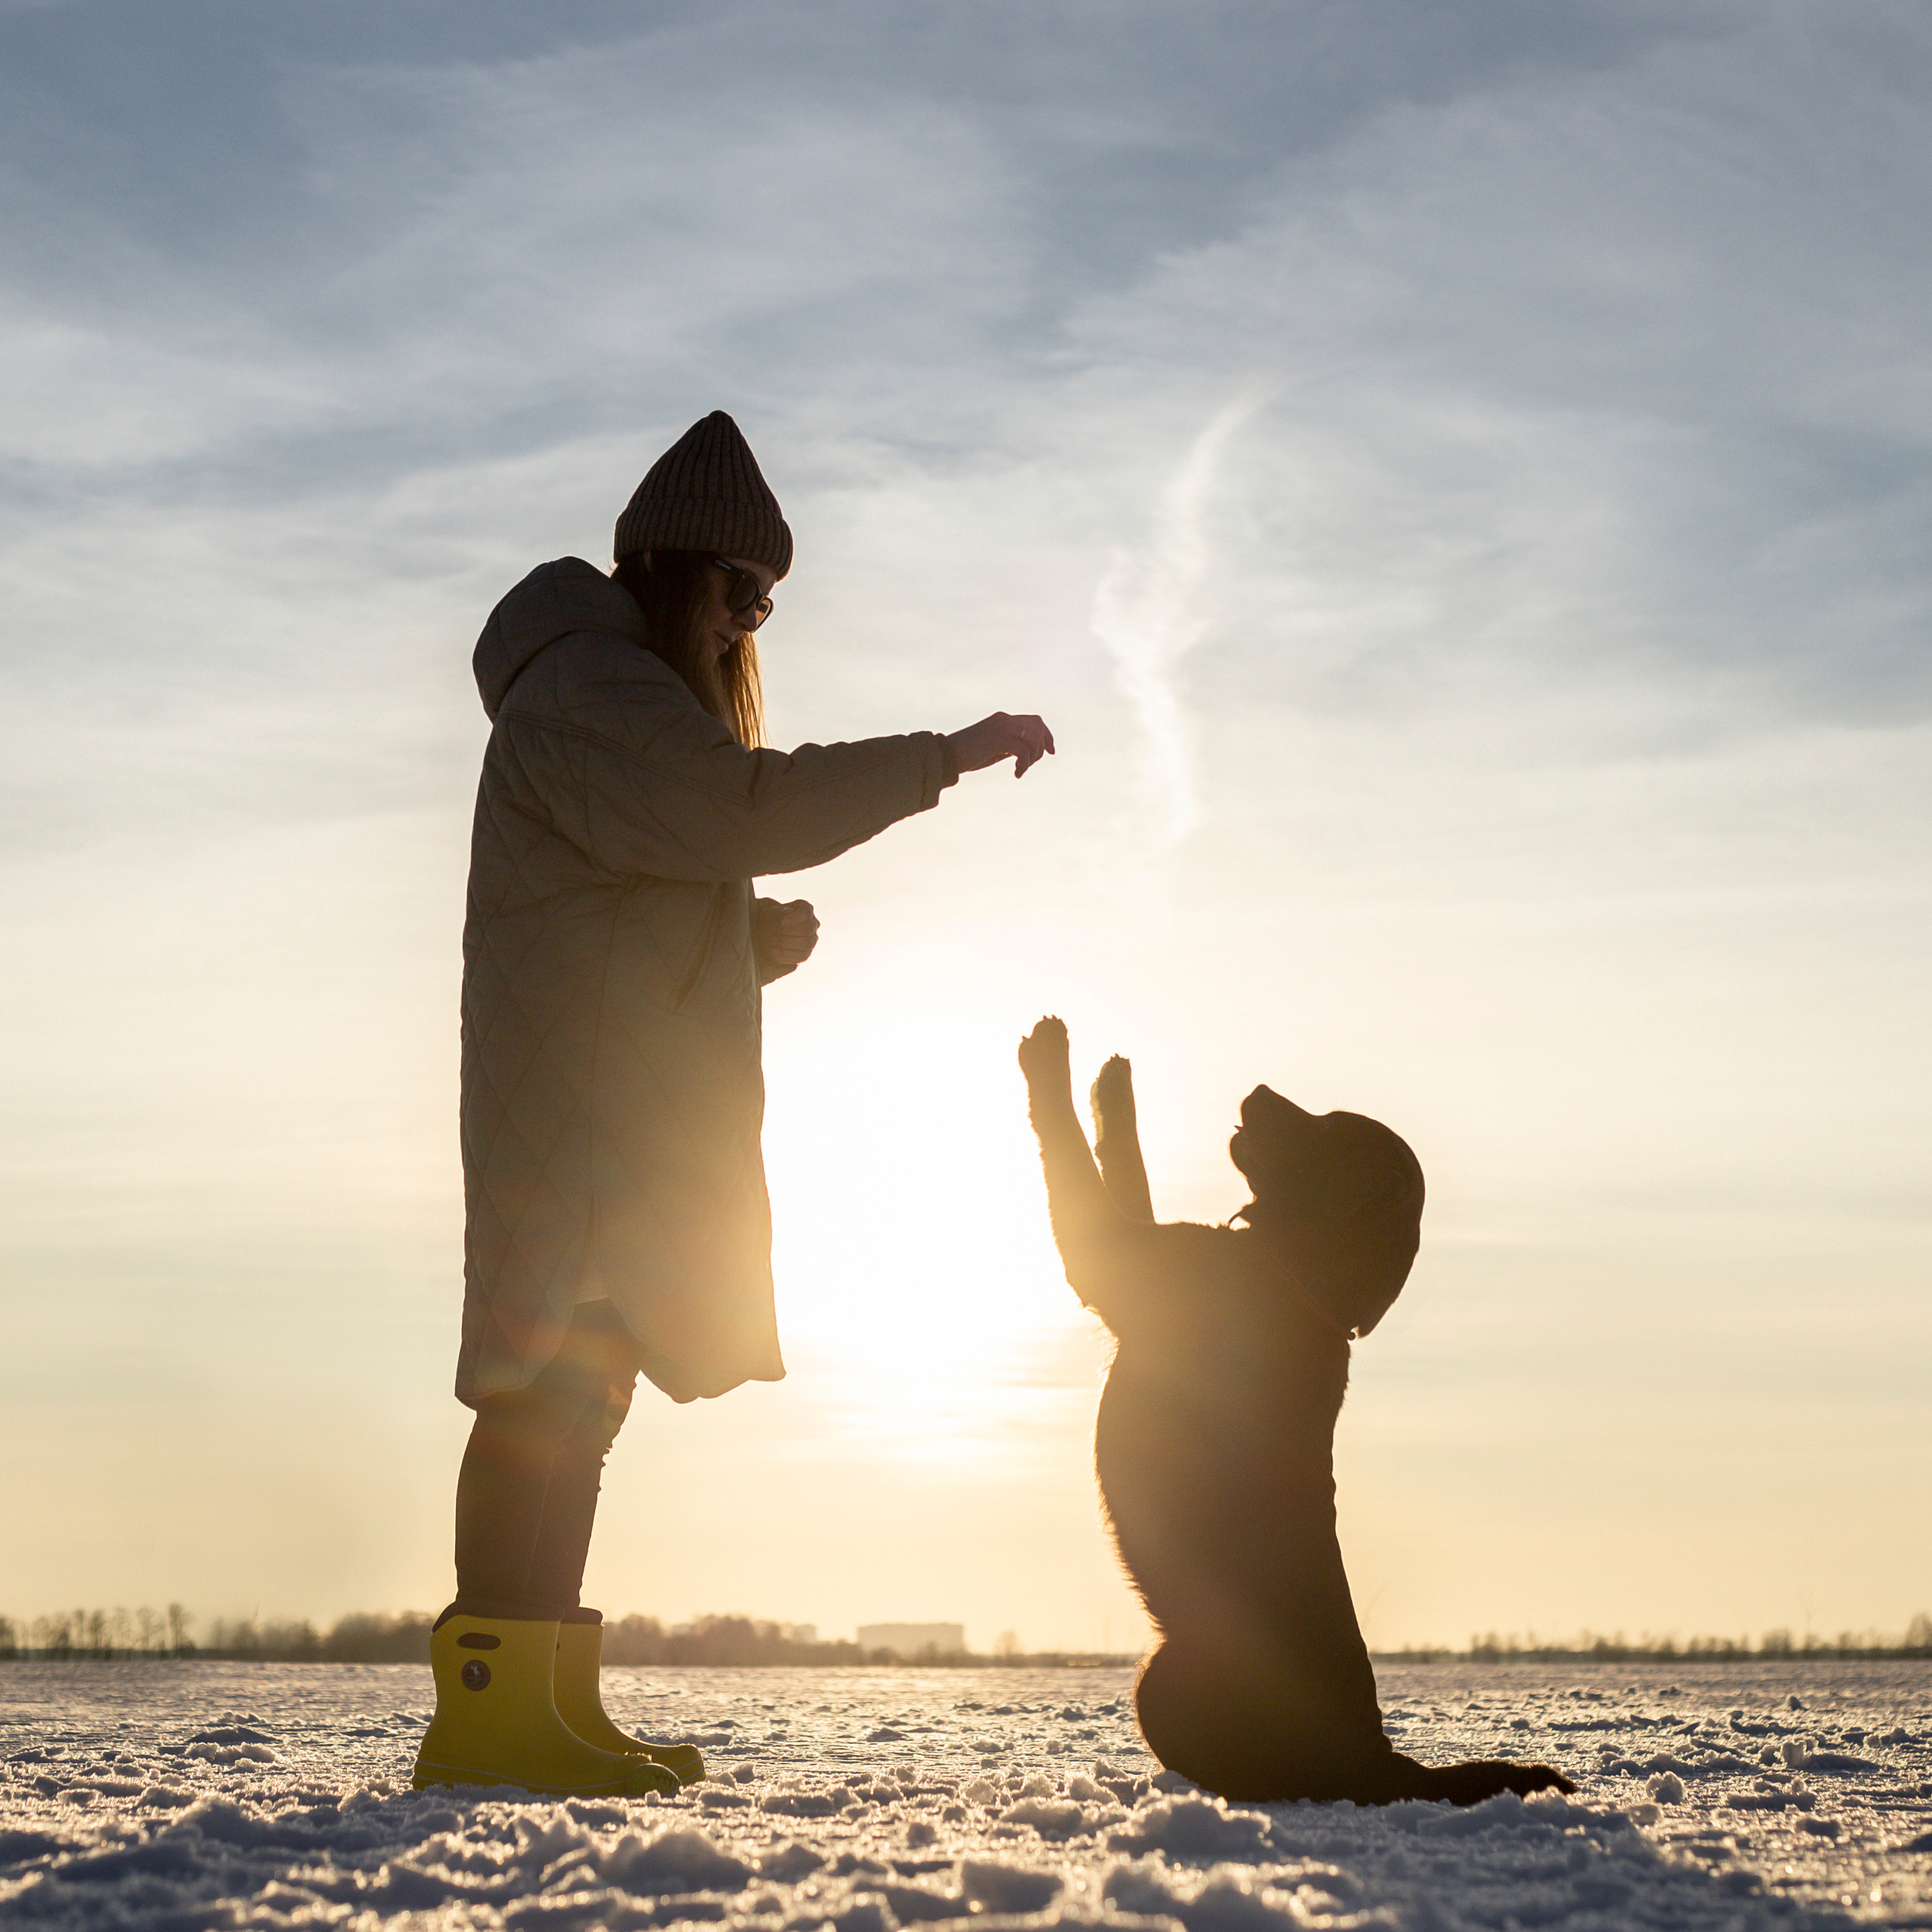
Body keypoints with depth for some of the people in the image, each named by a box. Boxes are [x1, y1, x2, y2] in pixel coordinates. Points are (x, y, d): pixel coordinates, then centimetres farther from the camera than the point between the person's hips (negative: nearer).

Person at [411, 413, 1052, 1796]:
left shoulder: (650, 698, 26)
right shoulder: (582, 686, -8)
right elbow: (748, 810, -24)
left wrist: (768, 941, 8)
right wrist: (951, 756, -19)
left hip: (638, 1112, 10)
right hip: (579, 1101, -10)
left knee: (582, 1390, 7)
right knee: (554, 1381, -15)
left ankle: (549, 1703, 8)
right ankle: (485, 1706, -18)